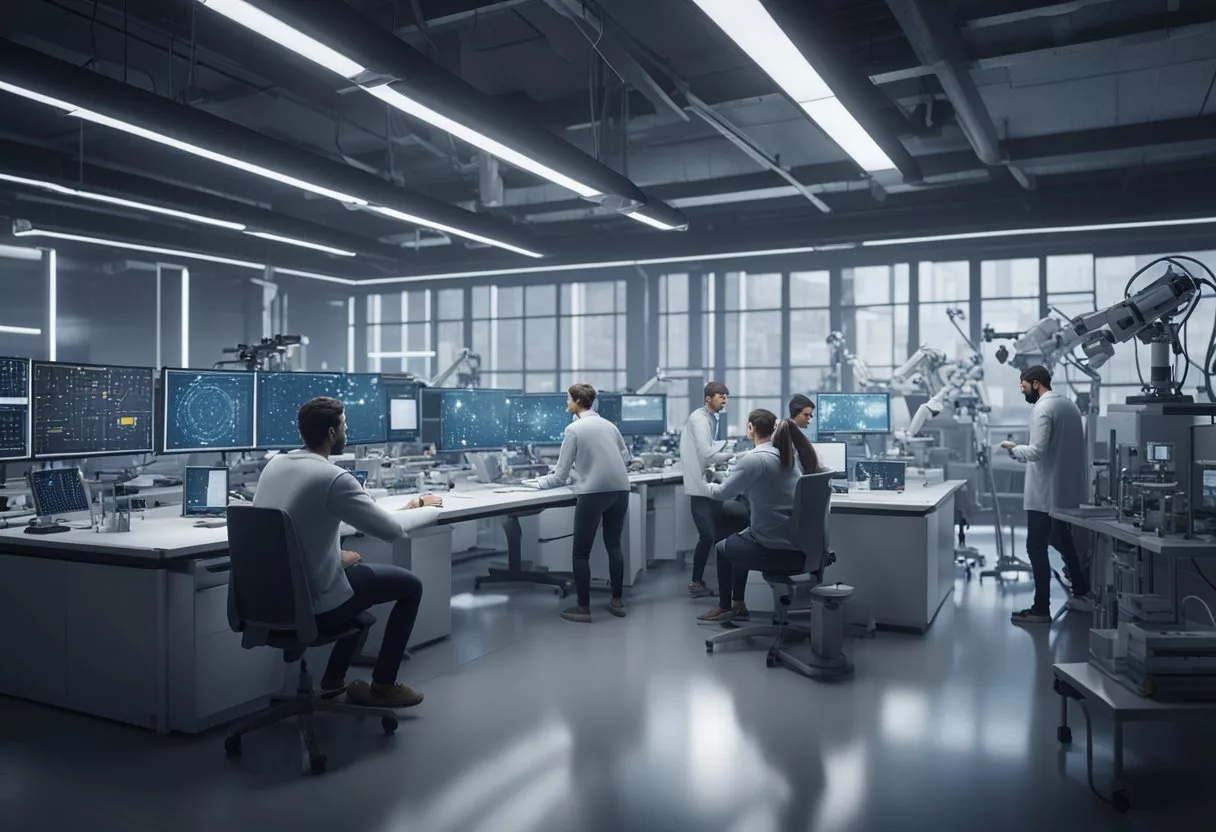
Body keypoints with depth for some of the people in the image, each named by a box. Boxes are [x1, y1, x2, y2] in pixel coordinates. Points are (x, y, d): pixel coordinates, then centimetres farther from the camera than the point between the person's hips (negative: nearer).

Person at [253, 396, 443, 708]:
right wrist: (428, 509, 4)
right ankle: (382, 686, 20)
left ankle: (335, 679, 34)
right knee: (410, 585, 10)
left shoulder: (274, 465, 2)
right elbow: (391, 529, -14)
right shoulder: (334, 477, -22)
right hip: (314, 605, -8)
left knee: (355, 566, 32)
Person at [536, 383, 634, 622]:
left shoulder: (574, 429, -5)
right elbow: (626, 459, 17)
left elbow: (561, 475, -4)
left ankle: (583, 608, 10)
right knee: (614, 545, 18)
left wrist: (539, 483, 11)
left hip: (593, 493, -6)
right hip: (620, 490, 6)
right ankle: (617, 601, 22)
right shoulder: (609, 425, 11)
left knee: (581, 552, 6)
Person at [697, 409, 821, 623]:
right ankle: (738, 605, 37)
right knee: (739, 541, 31)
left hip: (776, 551, -7)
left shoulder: (753, 459, -16)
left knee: (723, 547, 23)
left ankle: (725, 608, 39)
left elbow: (724, 493, -3)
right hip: (803, 546, 7)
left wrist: (707, 486, 18)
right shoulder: (794, 452, 6)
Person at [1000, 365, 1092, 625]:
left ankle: (1041, 609, 2)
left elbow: (1037, 450, -23)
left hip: (1045, 493, -9)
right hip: (1068, 491, 9)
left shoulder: (1043, 408, -16)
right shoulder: (1070, 405, 11)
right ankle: (1082, 592, 31)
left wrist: (1014, 449, -6)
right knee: (1062, 541, 25)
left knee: (1037, 548, -2)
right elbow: (1073, 447, 17)